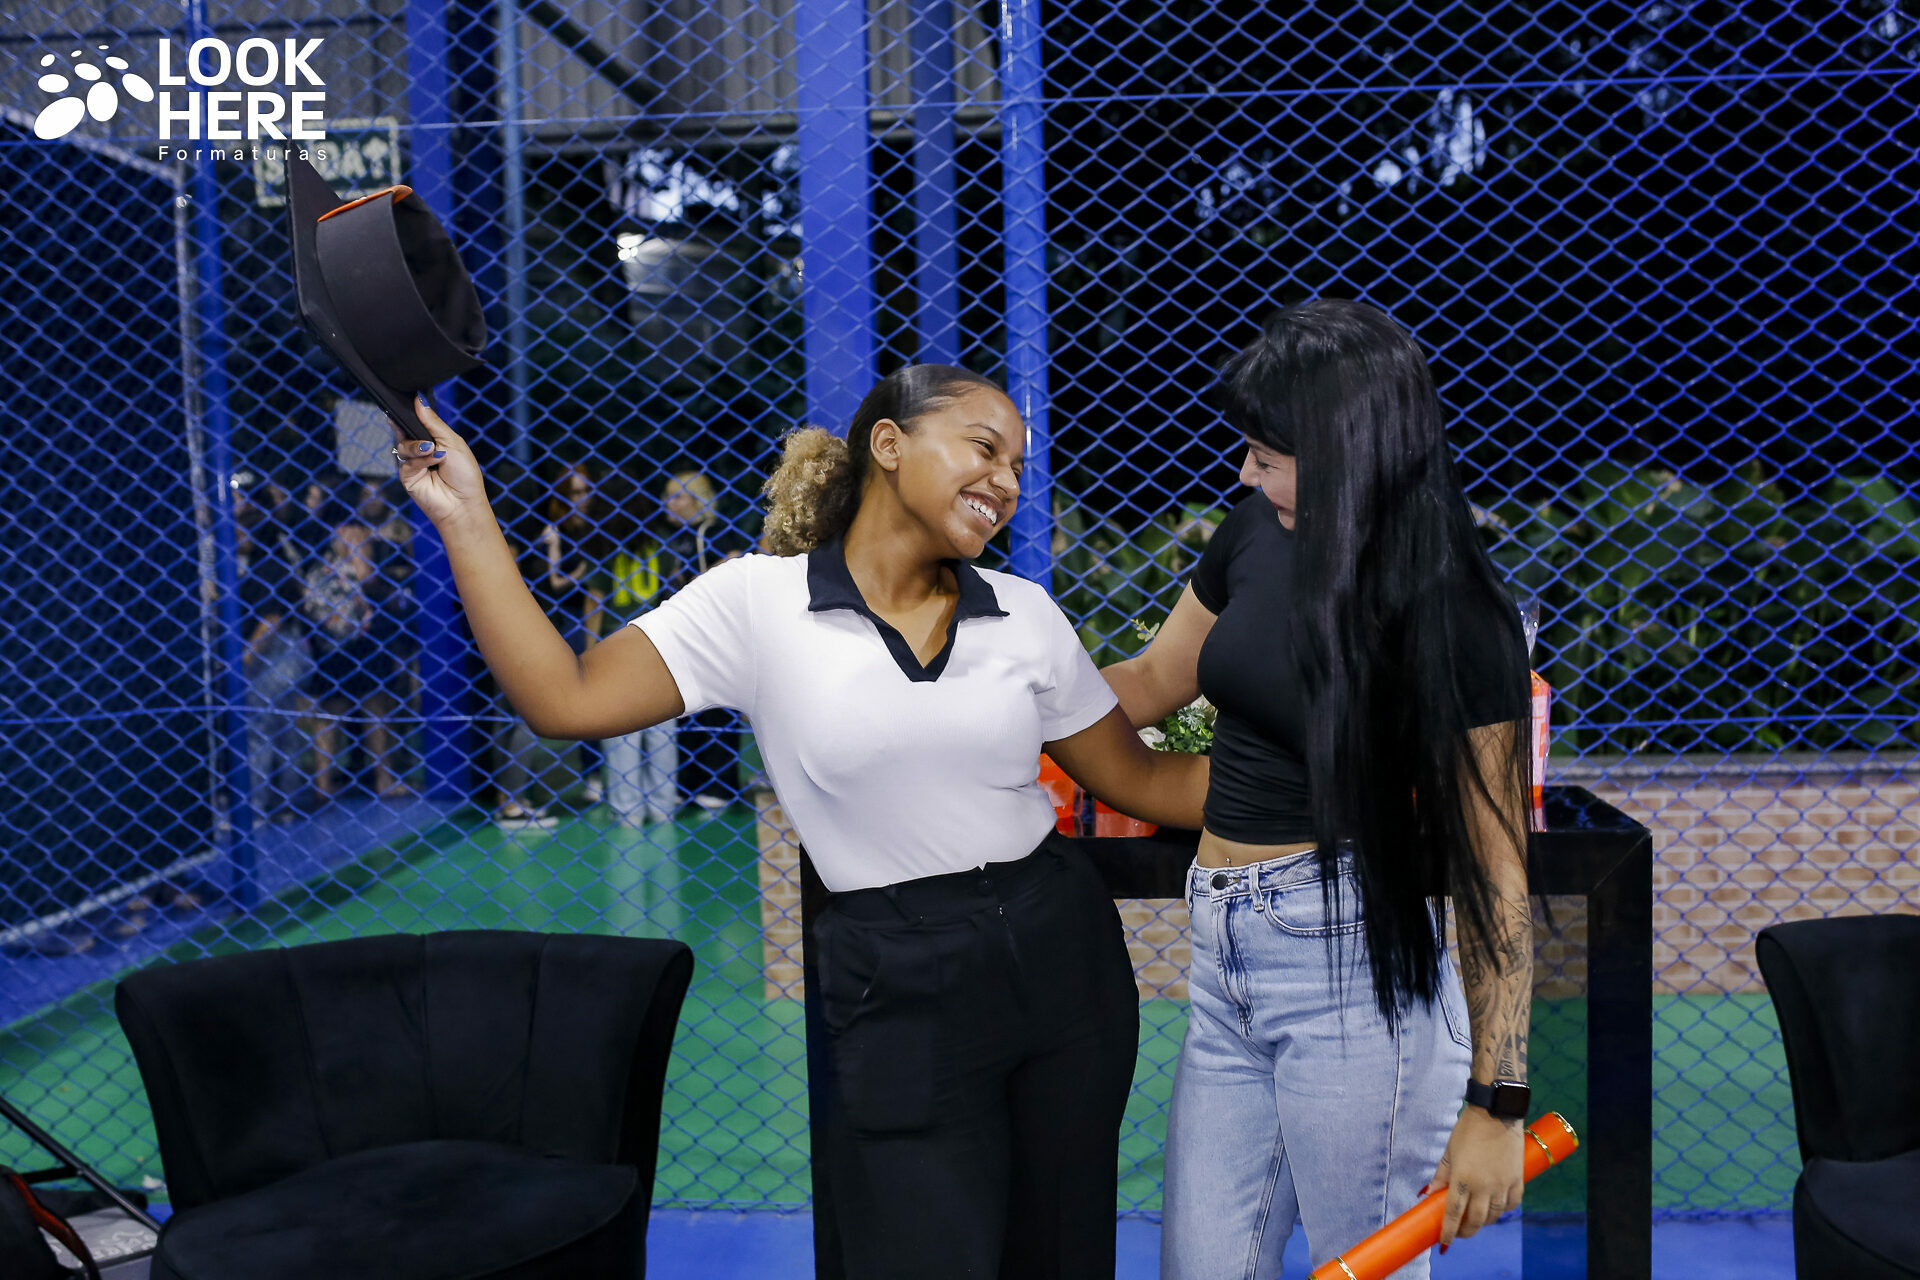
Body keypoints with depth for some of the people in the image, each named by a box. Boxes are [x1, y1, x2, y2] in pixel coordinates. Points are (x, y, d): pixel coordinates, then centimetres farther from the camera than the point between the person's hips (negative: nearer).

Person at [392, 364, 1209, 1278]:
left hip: (1061, 958, 4)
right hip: (899, 993, -4)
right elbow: (566, 702, -12)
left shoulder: (1026, 615, 4)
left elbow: (1140, 781, 10)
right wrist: (465, 521, -14)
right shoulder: (757, 601, -6)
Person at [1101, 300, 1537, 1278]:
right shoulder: (1254, 537, 4)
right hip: (1222, 965, 6)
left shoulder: (1454, 618, -11)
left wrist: (1495, 1106, -12)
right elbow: (1154, 681, 21)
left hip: (1351, 970, -6)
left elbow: (1495, 872, -11)